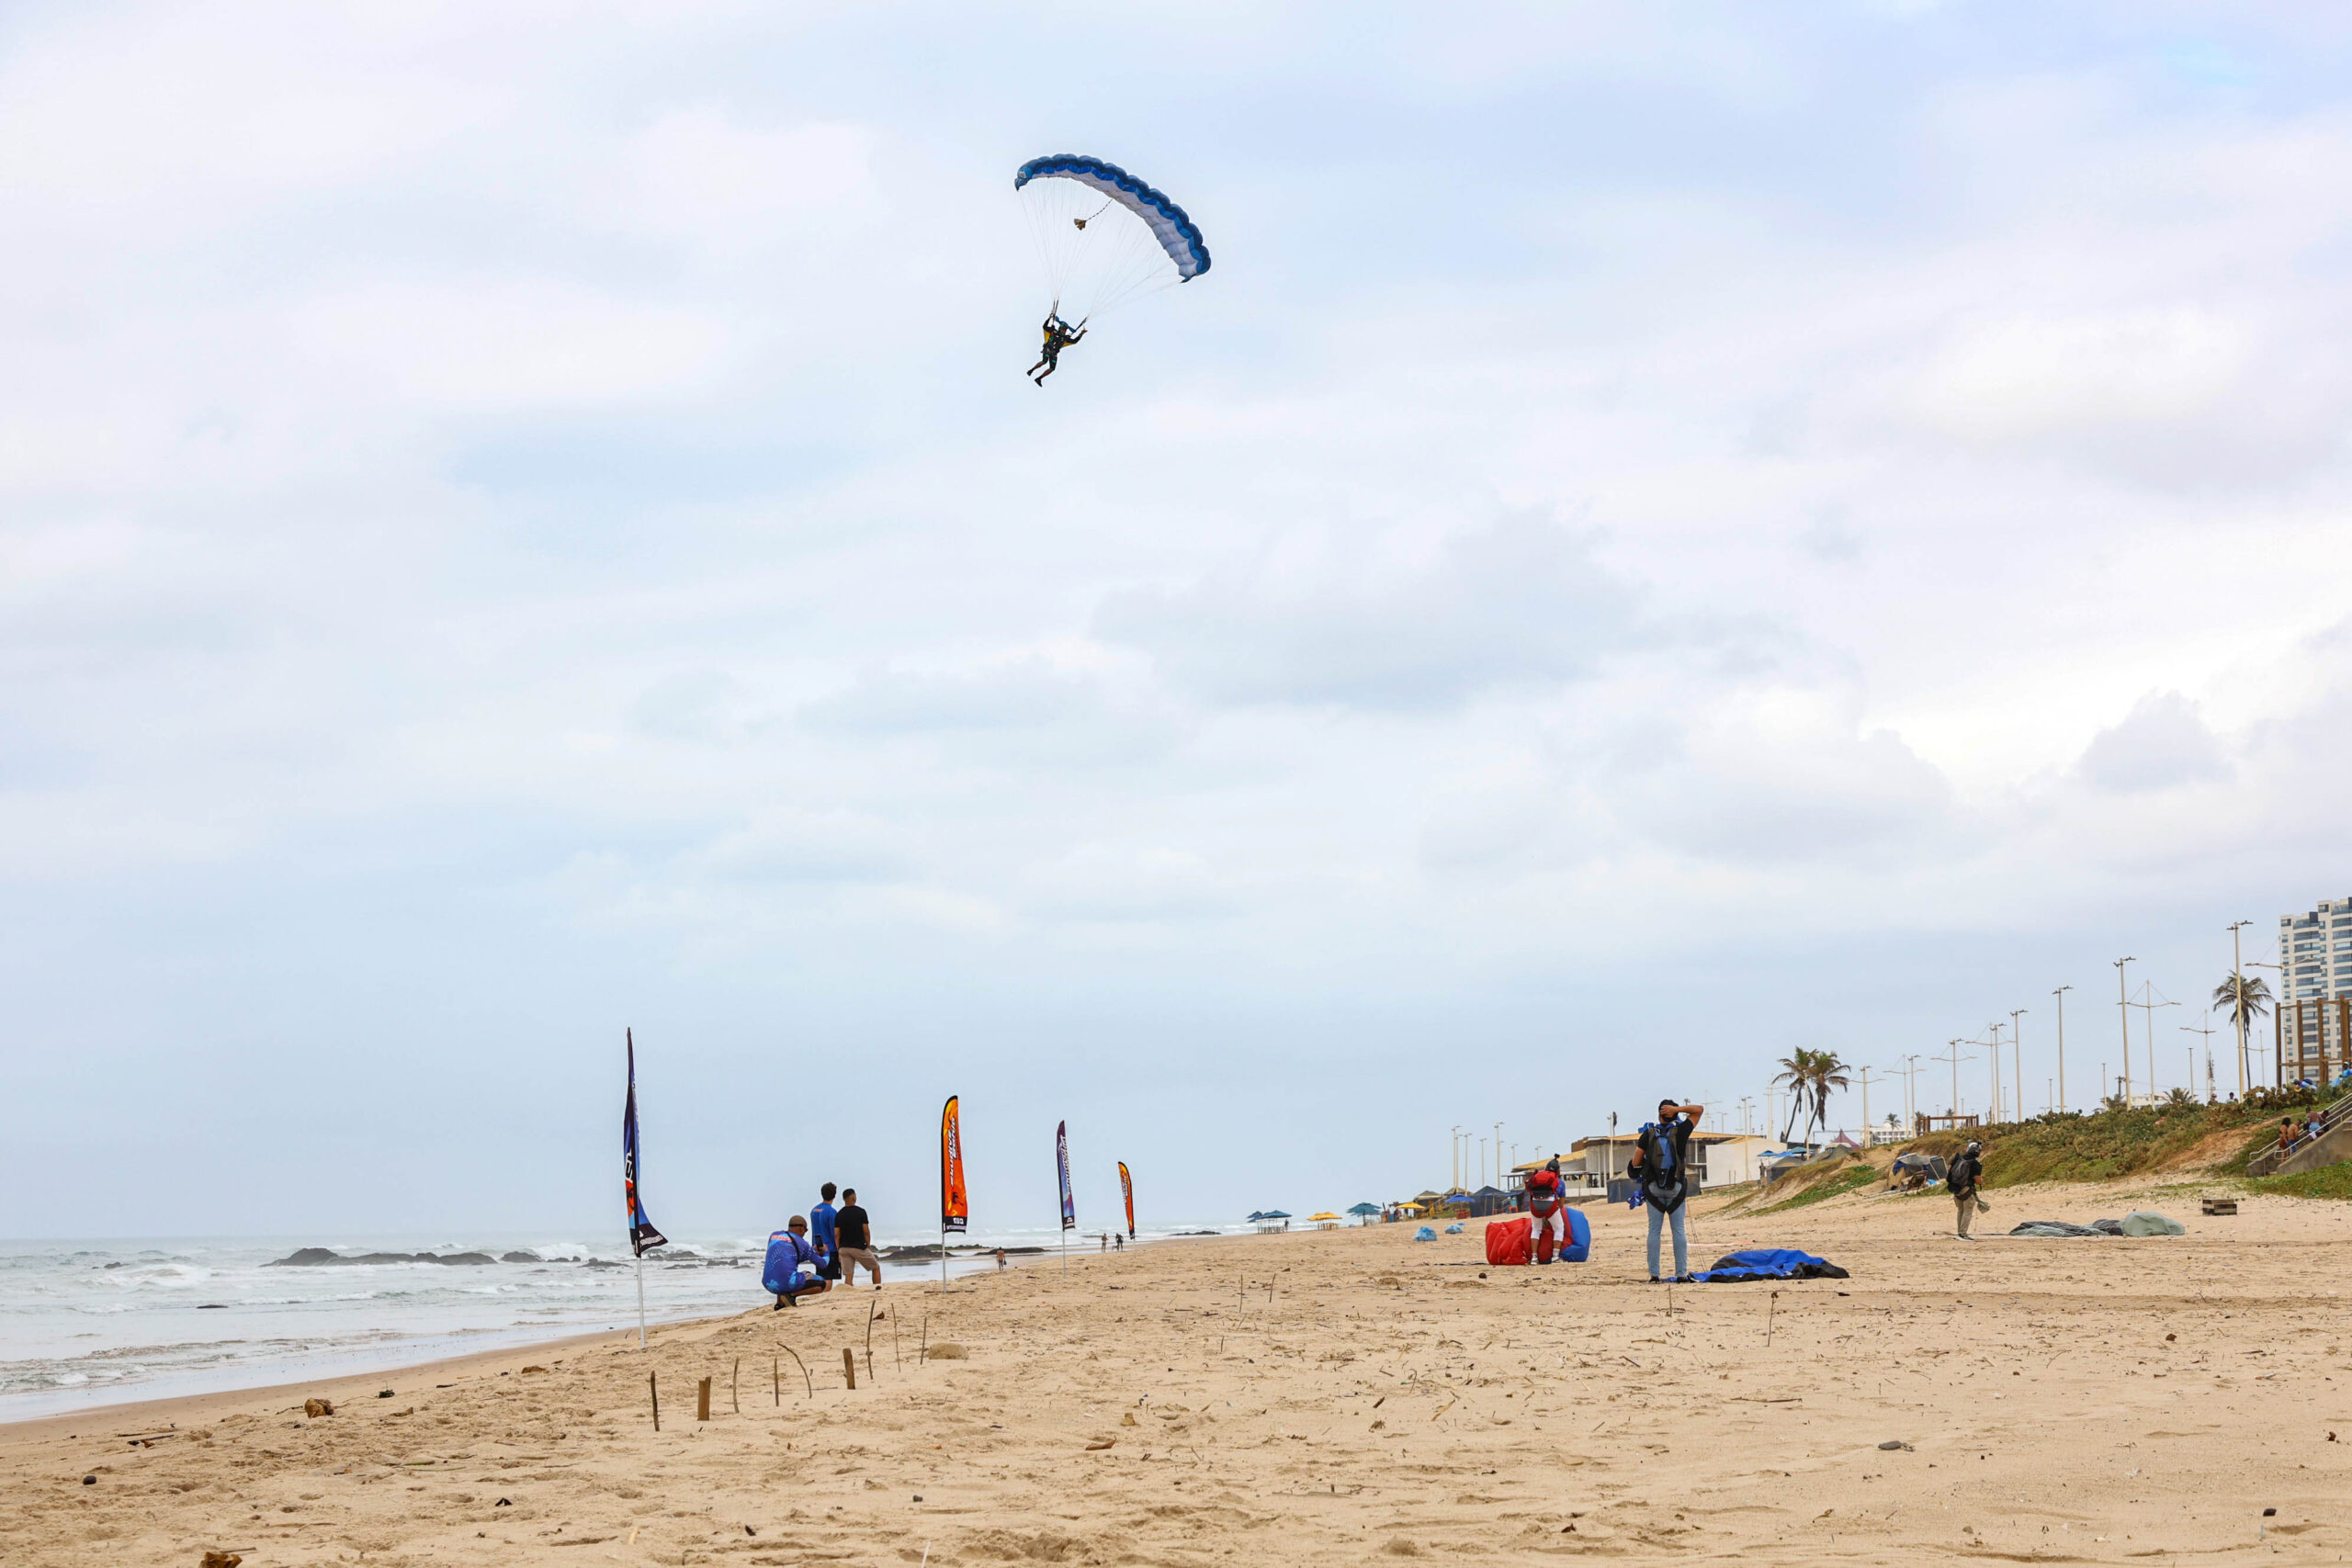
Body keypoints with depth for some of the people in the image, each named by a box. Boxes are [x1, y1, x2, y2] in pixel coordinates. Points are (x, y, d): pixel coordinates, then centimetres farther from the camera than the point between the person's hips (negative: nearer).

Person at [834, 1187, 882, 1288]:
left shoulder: (839, 1215, 3)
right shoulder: (860, 1212, -7)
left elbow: (836, 1235, 1)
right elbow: (866, 1232, -8)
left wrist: (839, 1252, 7)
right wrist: (868, 1247, 3)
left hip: (843, 1248, 3)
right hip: (859, 1247, -3)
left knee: (848, 1276, 3)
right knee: (876, 1268, 15)